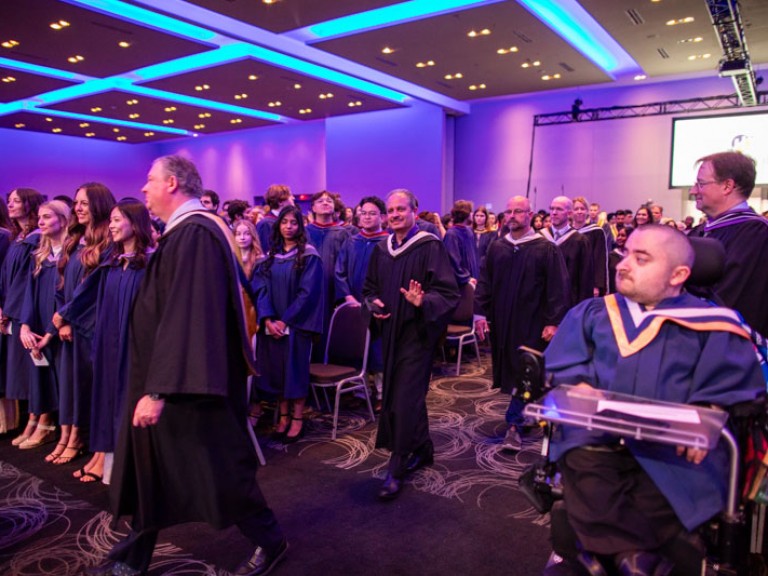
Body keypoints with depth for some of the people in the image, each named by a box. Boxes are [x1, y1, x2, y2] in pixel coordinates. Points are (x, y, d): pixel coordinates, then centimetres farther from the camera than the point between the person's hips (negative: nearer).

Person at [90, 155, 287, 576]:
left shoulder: (195, 233, -21)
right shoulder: (184, 232, 11)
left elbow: (187, 316, -29)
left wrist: (159, 388, -30)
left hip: (188, 385, -10)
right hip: (167, 376, 10)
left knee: (219, 467, 4)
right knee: (151, 467, 17)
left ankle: (269, 542, 24)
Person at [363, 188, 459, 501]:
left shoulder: (430, 247, -11)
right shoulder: (381, 250, 8)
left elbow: (448, 292, -15)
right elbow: (369, 287, 18)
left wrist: (423, 302, -33)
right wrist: (373, 303, -2)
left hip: (418, 331, -7)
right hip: (390, 331, 7)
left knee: (405, 399, -7)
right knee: (396, 394, 16)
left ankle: (396, 470, 3)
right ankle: (423, 450, 36)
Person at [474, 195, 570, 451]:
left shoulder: (546, 249, -6)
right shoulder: (497, 248, 6)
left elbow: (558, 288, -8)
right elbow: (484, 283, 7)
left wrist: (553, 322, -14)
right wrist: (480, 313, -1)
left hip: (531, 324, -4)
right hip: (501, 322, 5)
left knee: (525, 374, -3)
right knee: (509, 371, 14)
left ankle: (514, 425, 4)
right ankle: (523, 412, 32)